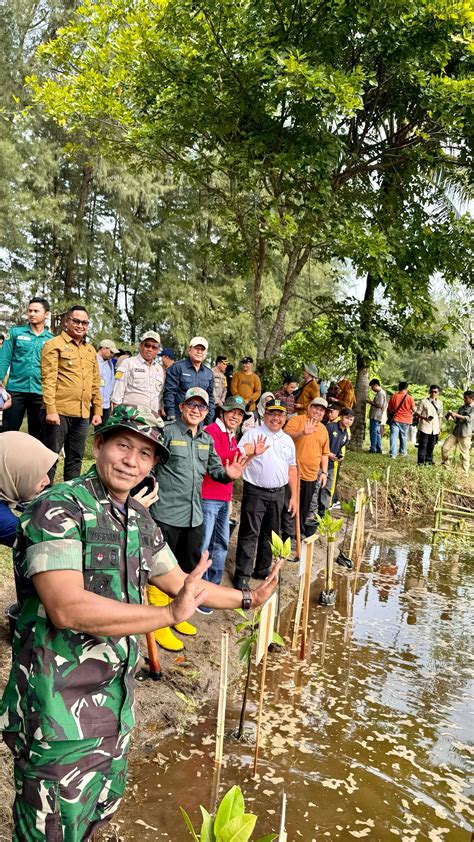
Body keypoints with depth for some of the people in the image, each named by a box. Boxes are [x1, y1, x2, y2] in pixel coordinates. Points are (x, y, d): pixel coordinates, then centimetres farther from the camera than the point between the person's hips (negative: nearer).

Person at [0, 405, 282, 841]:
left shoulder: (140, 520, 6)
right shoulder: (60, 508, -19)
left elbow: (180, 581, 18)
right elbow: (67, 608, -29)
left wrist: (247, 598, 21)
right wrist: (169, 614, -27)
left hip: (117, 698, 8)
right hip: (60, 710, -8)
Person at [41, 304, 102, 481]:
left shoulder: (91, 350, 18)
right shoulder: (54, 345, -2)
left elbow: (95, 384, 20)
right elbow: (48, 380, -10)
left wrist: (97, 411, 14)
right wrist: (50, 409, -17)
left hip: (83, 414, 6)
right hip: (59, 411, -6)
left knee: (75, 458, 12)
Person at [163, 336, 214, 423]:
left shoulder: (209, 373, 13)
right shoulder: (177, 367, -2)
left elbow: (210, 398, 17)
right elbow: (169, 392, -7)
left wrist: (209, 421, 12)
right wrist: (171, 416, -13)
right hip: (178, 419, -4)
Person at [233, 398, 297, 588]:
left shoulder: (288, 440, 13)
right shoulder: (252, 434, -3)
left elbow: (292, 470, 17)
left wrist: (293, 496, 14)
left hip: (278, 494, 5)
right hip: (255, 492, -5)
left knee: (270, 534, 15)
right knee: (249, 534, -4)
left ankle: (262, 569, 28)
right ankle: (242, 575, 3)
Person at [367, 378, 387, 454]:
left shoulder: (380, 393, -16)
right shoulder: (380, 393, 17)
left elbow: (379, 405, -21)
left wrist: (370, 402, -12)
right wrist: (371, 402, 12)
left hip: (375, 416, -10)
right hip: (375, 416, 10)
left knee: (373, 432, -6)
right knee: (377, 432, 13)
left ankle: (373, 448, -3)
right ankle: (379, 449, 17)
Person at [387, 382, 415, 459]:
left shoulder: (394, 396, -2)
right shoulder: (409, 398, -7)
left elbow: (389, 409, 4)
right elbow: (414, 409, -3)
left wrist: (389, 417, 18)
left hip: (395, 419, 0)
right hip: (405, 420, 0)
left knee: (393, 436, -2)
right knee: (403, 436, 17)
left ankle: (393, 454, -9)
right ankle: (403, 452, 31)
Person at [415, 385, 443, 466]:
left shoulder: (439, 403, 12)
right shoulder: (424, 401, -2)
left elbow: (440, 416, 18)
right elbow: (418, 413, -2)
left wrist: (439, 427, 14)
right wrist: (425, 418, -20)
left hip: (435, 428, 4)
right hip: (425, 427, -4)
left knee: (431, 445, 9)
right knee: (423, 445, -3)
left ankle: (429, 460, 19)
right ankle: (421, 461, 3)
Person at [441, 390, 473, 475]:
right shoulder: (461, 407, 15)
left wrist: (456, 415, -24)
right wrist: (451, 418, -2)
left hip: (465, 435, -6)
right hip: (455, 432, 6)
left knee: (465, 454, -2)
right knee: (445, 448, 2)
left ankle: (465, 472, 7)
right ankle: (444, 466, 20)